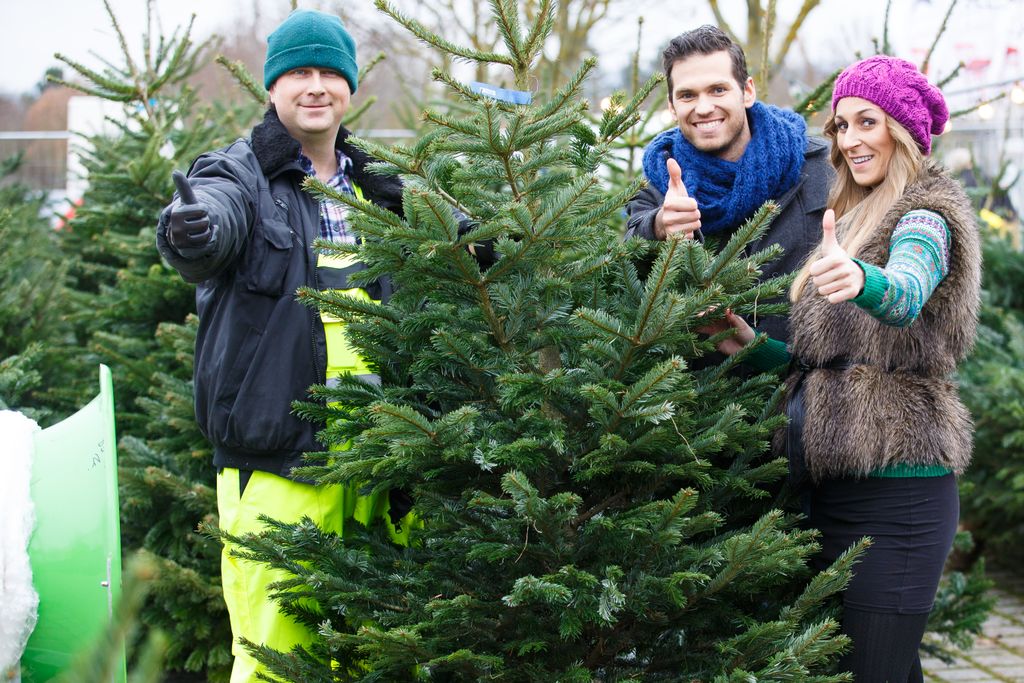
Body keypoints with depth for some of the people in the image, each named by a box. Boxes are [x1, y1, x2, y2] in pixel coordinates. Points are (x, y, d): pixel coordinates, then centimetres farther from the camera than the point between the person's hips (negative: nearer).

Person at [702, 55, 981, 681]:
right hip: (839, 487, 9)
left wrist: (862, 282, -53)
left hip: (895, 488, -9)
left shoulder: (924, 218, -8)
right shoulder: (861, 219, 20)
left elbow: (907, 294, -32)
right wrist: (757, 348, 7)